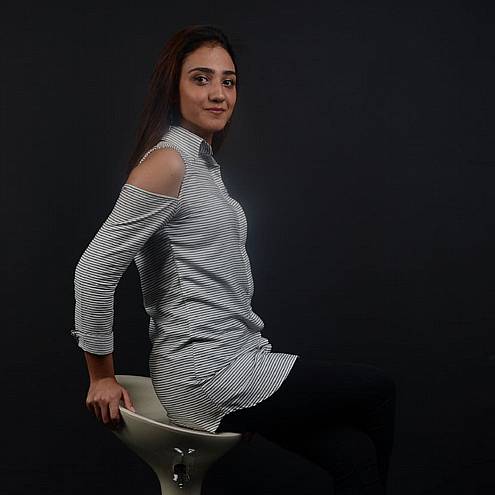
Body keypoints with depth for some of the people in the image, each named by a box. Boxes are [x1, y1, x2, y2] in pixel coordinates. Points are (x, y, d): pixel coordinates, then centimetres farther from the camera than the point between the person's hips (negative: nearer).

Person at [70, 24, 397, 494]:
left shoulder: (203, 162, 15)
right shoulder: (168, 163, -15)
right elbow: (94, 271, -17)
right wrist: (102, 377, -11)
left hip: (237, 359, 8)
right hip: (206, 378, -8)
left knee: (354, 455, -1)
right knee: (377, 388, 1)